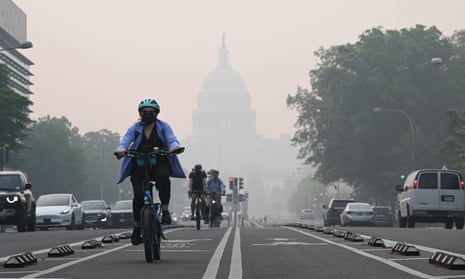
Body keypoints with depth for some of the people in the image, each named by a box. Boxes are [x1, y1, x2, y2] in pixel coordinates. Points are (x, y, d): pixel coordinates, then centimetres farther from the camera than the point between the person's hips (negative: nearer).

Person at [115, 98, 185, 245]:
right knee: (139, 196, -17)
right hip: (139, 166, 1)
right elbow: (125, 141, -10)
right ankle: (137, 226, 5)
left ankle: (165, 210, -22)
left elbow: (172, 140, -11)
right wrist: (120, 150, -34)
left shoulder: (163, 127, 3)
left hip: (160, 163, -1)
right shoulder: (135, 128, 3)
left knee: (163, 176, -37)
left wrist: (173, 147, -36)